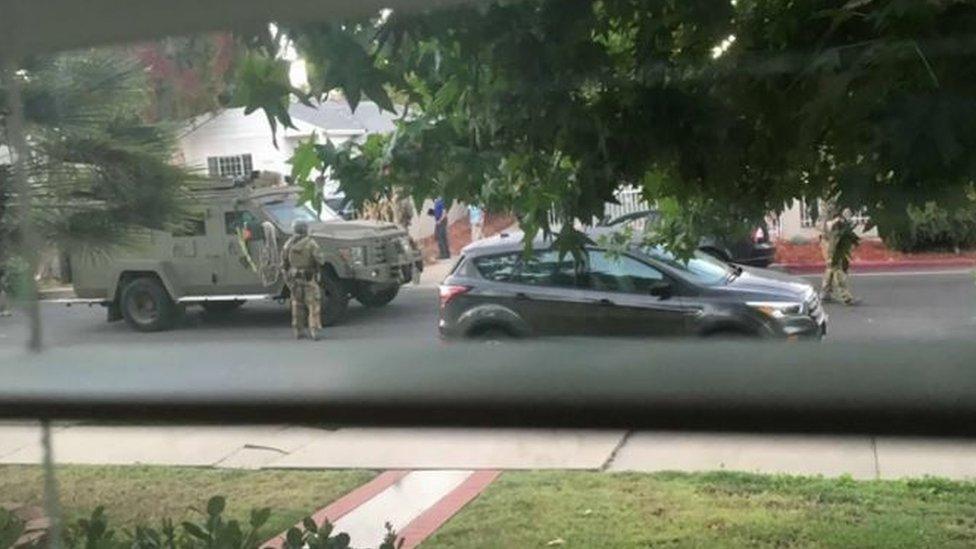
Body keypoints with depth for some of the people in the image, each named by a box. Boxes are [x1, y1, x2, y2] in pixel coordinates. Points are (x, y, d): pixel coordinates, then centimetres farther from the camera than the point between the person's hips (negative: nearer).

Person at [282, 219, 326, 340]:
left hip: (294, 278, 4)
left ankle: (299, 331, 17)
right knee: (313, 304, 2)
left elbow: (284, 263, 3)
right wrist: (321, 258, 3)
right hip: (309, 278, -4)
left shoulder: (288, 244, 0)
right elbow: (320, 260, -19)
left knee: (297, 304, 15)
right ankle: (313, 331, -6)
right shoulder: (310, 243, -13)